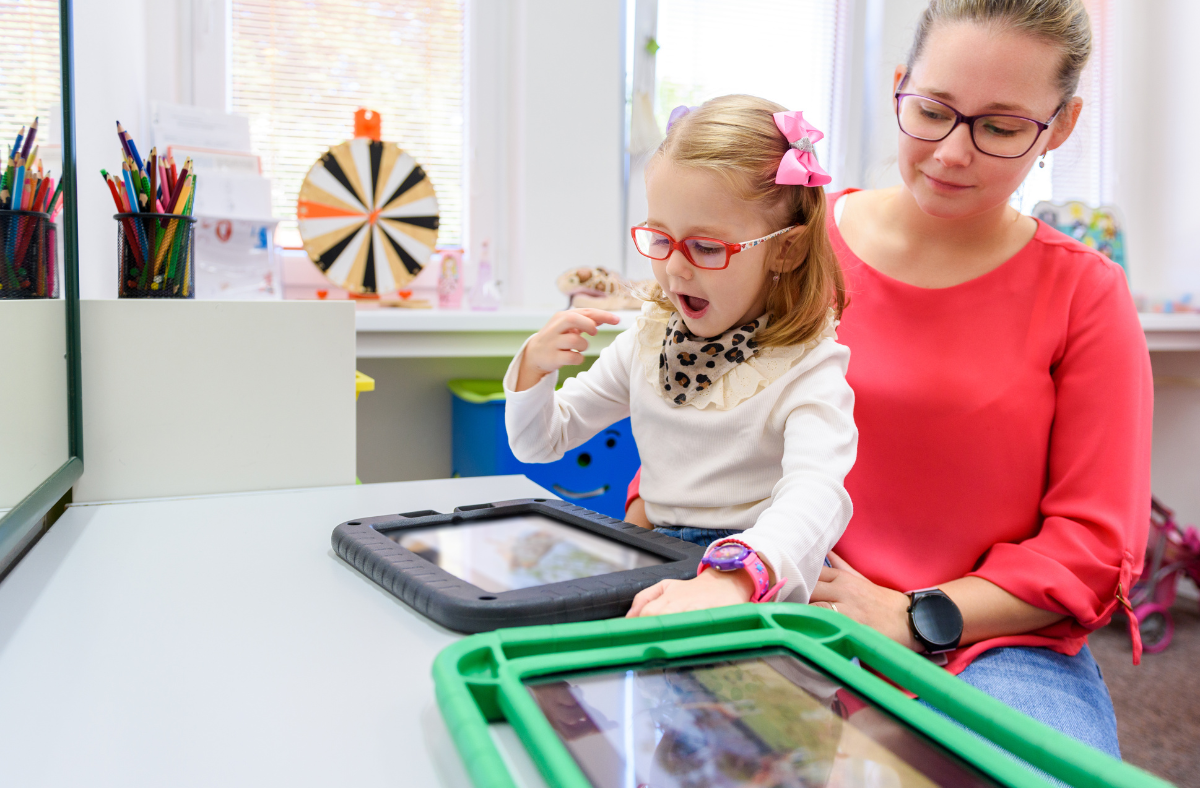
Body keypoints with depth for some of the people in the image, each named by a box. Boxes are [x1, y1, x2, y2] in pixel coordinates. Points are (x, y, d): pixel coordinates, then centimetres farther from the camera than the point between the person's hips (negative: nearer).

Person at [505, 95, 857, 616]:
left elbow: (815, 497, -31)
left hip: (764, 585, -3)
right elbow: (538, 442, 15)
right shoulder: (648, 341, 8)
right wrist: (535, 366, -6)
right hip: (659, 570, 4)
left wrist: (732, 577, -51)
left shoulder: (806, 367, -11)